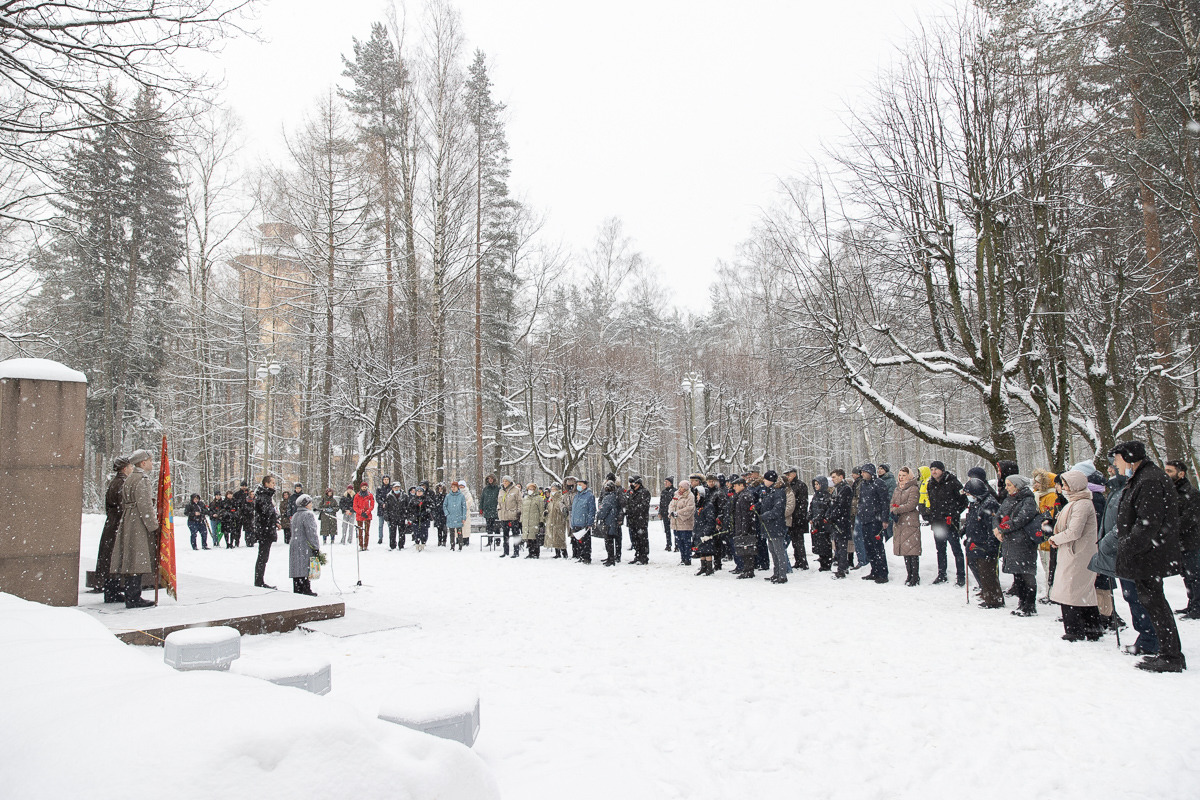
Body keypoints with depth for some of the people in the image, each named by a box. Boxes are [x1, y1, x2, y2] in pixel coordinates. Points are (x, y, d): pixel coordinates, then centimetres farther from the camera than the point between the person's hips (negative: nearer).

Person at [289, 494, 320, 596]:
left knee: (297, 570, 10)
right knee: (306, 569, -4)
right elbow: (311, 533, -16)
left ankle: (297, 591, 14)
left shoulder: (295, 515, 15)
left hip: (294, 545, 8)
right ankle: (306, 590, -4)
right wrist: (316, 548, -14)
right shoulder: (308, 515, -12)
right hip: (306, 547, -8)